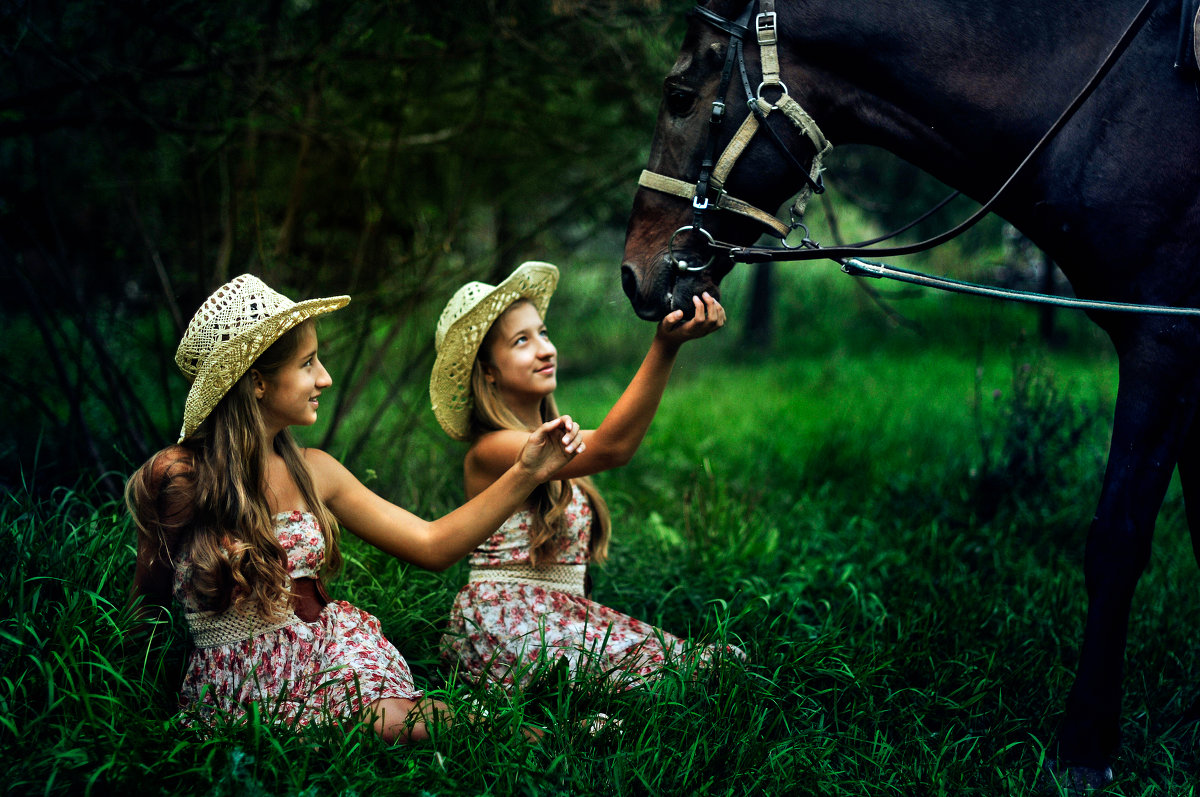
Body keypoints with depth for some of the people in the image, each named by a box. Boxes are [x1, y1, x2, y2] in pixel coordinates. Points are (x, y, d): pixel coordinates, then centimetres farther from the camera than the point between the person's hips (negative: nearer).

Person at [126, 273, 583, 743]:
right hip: (241, 684, -4)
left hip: (325, 658, 4)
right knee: (392, 721, -31)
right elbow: (150, 603, 5)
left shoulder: (311, 471, 7)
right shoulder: (176, 476, -8)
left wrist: (526, 473, 2)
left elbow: (433, 546, 8)